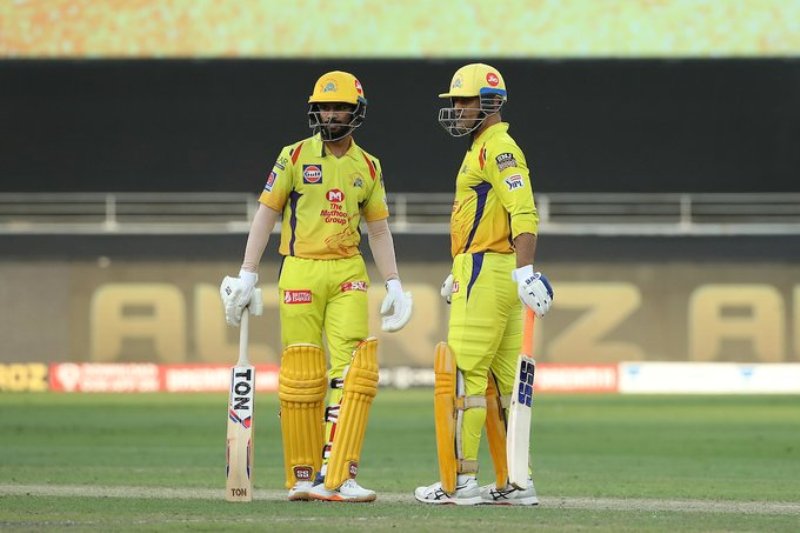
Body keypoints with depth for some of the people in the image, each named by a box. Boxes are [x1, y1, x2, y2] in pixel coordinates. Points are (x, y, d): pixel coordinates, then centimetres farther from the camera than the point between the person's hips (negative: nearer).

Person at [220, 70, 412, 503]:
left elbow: (378, 229, 16)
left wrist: (393, 284, 9)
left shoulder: (368, 167, 10)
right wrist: (247, 276, -5)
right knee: (302, 377, -1)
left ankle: (335, 476, -15)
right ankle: (301, 476, 8)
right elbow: (266, 213, 1)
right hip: (300, 270, -2)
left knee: (353, 371, -12)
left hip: (347, 273, 2)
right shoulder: (295, 157, 2)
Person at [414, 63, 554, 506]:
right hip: (483, 273, 11)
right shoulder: (482, 149, 20)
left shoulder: (498, 148, -12)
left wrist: (524, 271, -34)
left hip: (487, 277, -11)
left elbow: (524, 213, -24)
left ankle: (461, 481, -8)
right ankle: (515, 484, 11)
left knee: (463, 374, -9)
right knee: (500, 380, 10)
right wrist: (458, 274, 33)